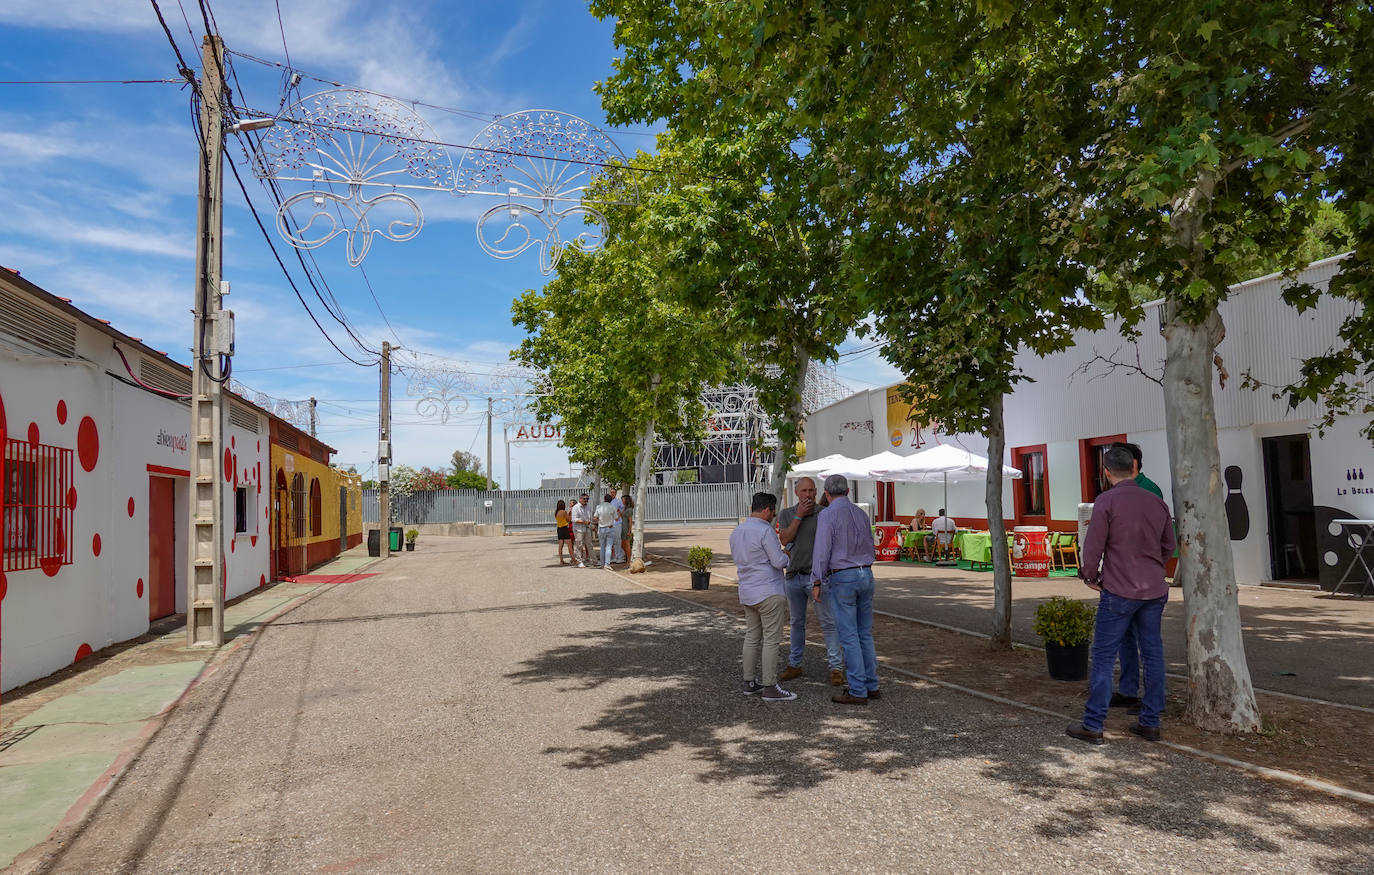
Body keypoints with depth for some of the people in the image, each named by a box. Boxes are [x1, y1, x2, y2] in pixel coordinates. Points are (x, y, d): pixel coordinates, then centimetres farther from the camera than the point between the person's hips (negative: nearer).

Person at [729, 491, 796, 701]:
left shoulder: (736, 532, 11)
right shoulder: (765, 530, -16)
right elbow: (779, 561, -18)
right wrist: (789, 555, 5)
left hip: (747, 593, 8)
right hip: (768, 593, -8)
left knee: (752, 638, 14)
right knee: (771, 640, -3)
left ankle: (750, 683, 19)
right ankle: (770, 687, -1)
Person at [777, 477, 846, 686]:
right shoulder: (786, 514, 6)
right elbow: (784, 539, -7)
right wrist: (799, 516, -13)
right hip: (793, 576, 3)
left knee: (828, 622, -4)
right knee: (796, 623, 14)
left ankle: (836, 667, 1)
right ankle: (794, 665, 24)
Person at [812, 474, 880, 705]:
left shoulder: (827, 515, -10)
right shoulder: (861, 514, 11)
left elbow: (822, 550, -15)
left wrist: (816, 583, -9)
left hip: (842, 579, -7)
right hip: (866, 575, 7)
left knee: (849, 637, -2)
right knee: (865, 635, 13)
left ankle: (858, 691, 1)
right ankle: (872, 686, 17)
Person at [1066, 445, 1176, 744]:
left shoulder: (1107, 501, -12)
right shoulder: (1157, 502, 6)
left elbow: (1093, 546, -12)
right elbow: (1168, 546, 15)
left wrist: (1091, 577, 4)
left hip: (1119, 591, -6)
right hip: (1154, 591, 6)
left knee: (1104, 658, 0)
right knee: (1153, 655, 13)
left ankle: (1093, 725, 3)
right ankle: (1150, 722, 19)